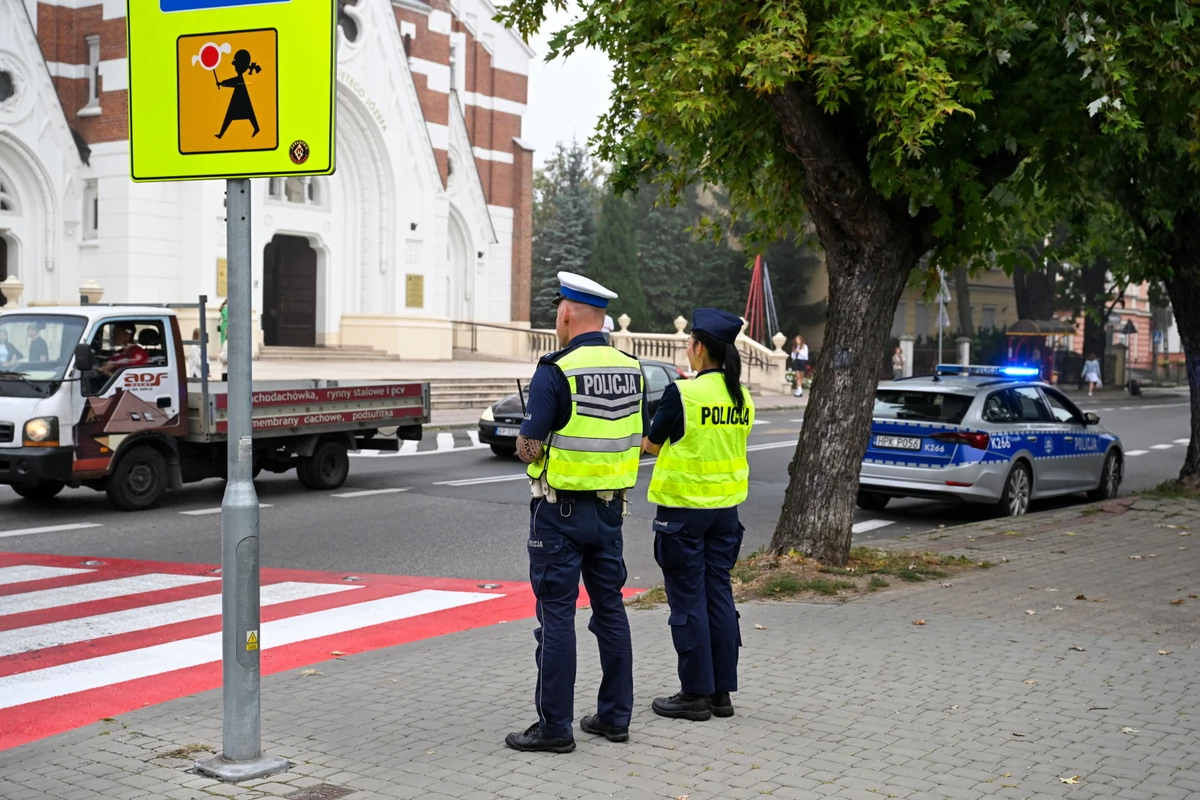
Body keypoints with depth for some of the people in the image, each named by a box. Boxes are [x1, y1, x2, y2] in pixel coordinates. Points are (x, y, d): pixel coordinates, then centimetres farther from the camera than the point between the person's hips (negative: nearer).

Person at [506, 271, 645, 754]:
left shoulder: (555, 371, -15)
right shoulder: (631, 370, 5)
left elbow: (528, 449, -14)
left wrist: (527, 438, 6)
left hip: (560, 510, -6)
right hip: (610, 507, 7)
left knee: (556, 615, -1)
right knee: (610, 608, 13)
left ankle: (555, 726, 4)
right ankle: (615, 716, 20)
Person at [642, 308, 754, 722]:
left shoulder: (682, 394, -16)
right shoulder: (742, 396, 4)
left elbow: (652, 444, -6)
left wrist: (649, 428, 14)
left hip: (683, 508, -6)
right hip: (725, 506, 6)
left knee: (688, 599, 1)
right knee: (718, 594, 11)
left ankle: (696, 693, 7)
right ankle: (722, 691, 16)